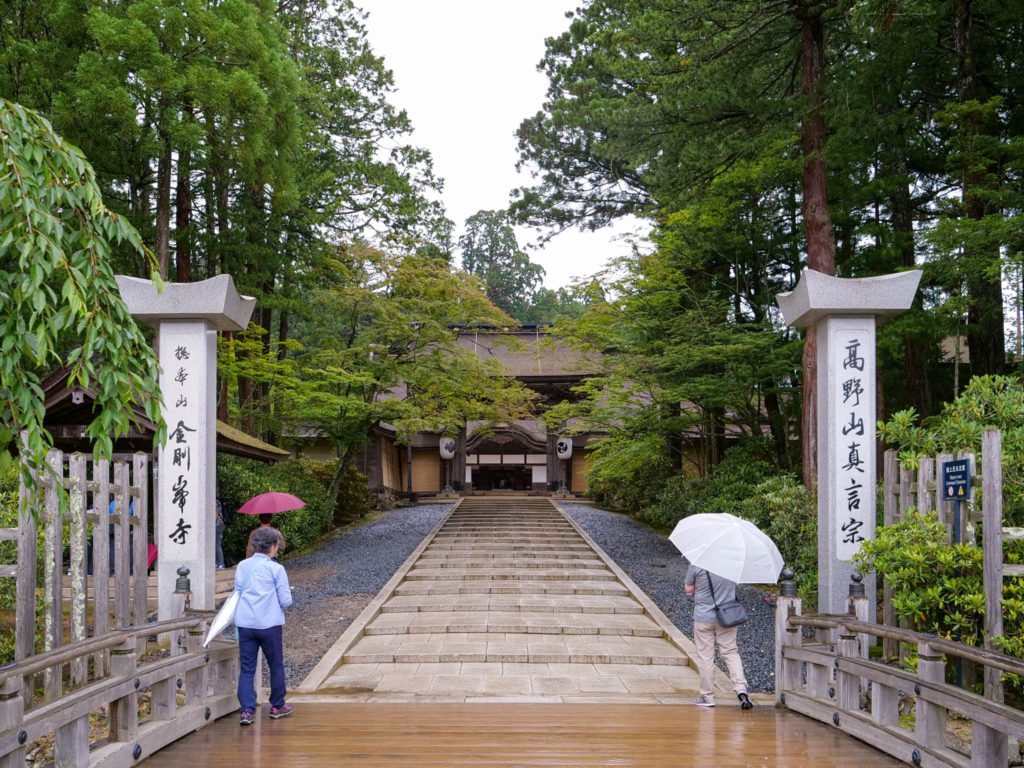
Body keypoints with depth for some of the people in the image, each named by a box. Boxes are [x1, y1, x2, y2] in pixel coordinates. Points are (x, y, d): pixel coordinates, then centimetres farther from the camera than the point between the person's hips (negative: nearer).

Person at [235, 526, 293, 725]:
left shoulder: (241, 566, 5)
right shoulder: (276, 569, -8)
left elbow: (237, 594, 15)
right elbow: (285, 600, -7)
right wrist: (287, 597, 14)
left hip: (245, 624, 3)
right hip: (269, 624, -3)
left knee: (246, 669, 5)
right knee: (276, 666, 14)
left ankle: (246, 710, -4)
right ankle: (277, 706, 25)